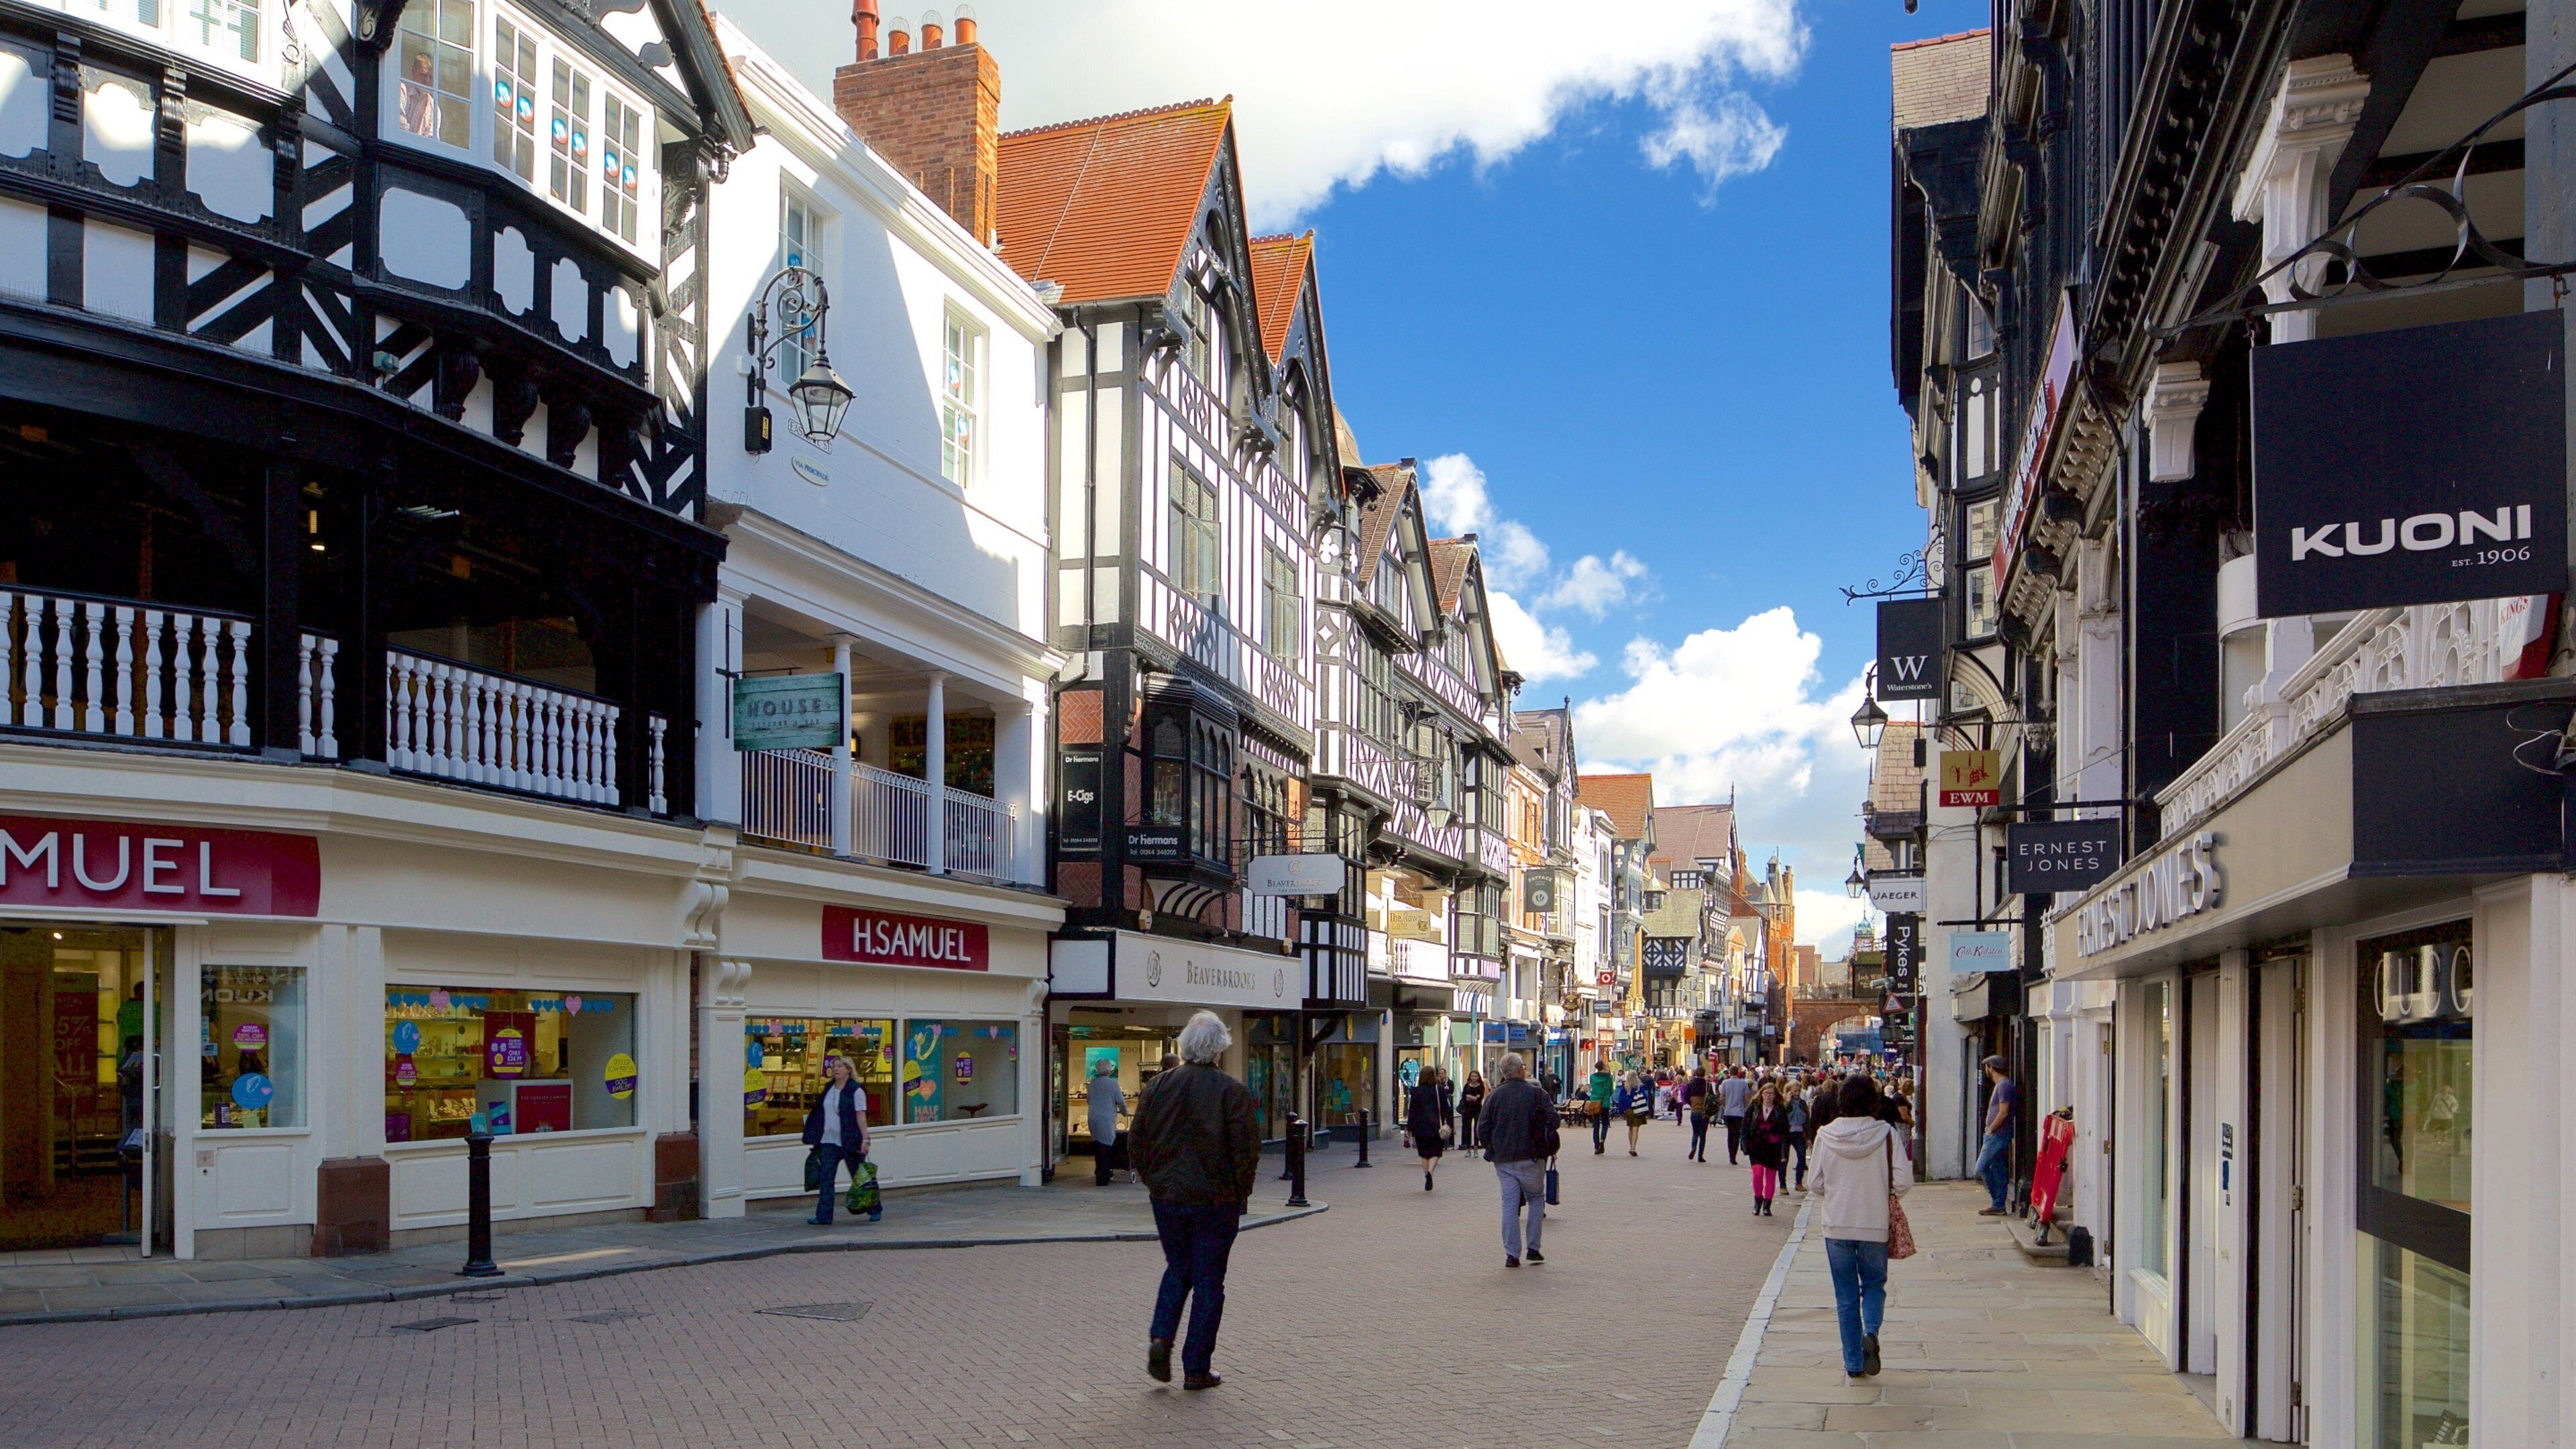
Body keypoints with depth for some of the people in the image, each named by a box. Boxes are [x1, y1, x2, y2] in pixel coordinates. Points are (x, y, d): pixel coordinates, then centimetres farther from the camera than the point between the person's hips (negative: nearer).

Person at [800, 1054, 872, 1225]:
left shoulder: (856, 1091, -9)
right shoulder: (829, 1089, 10)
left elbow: (861, 1117, -12)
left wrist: (865, 1139, -16)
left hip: (850, 1142, -6)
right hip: (829, 1142, 6)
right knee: (826, 1179, -2)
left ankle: (875, 1210, 22)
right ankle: (824, 1216, -2)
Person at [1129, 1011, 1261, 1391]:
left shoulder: (1158, 1086, 0)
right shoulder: (1232, 1091, -11)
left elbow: (1135, 1143, 4)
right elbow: (1247, 1149, -12)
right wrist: (1241, 1192, 2)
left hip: (1167, 1198, 3)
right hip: (1217, 1200, -3)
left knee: (1178, 1268, 22)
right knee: (1208, 1280, 6)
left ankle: (1161, 1337, 3)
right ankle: (1197, 1369, 8)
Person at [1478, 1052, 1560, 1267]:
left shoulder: (1495, 1096, 1)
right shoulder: (1536, 1093, -6)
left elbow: (1484, 1128, 2)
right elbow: (1553, 1120, -7)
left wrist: (1493, 1150, 16)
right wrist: (1548, 1147, 11)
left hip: (1503, 1160, 2)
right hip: (1530, 1159, -2)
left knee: (1509, 1204, 6)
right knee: (1536, 1200, 14)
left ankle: (1512, 1254, 2)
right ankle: (1533, 1248, 11)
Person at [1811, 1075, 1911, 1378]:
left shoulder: (1826, 1136, -6)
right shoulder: (1887, 1135, -10)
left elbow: (1817, 1184, -2)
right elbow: (1903, 1181, -11)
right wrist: (1886, 1196, 9)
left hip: (1837, 1226, 1)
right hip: (1875, 1225, -1)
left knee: (1846, 1296, 11)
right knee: (1874, 1285, 18)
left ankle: (1854, 1363, 12)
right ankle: (1871, 1332, -10)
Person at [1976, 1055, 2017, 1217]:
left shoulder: (2004, 1085, -15)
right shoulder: (2001, 1085, 18)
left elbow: (2004, 1112, -21)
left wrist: (1990, 1129, -13)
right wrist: (1990, 1130, 16)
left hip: (1998, 1135, -10)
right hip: (1997, 1135, 10)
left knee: (1982, 1168, -10)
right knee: (1998, 1170, 10)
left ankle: (1998, 1205, -3)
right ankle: (1998, 1205, 12)